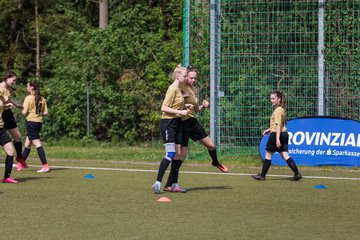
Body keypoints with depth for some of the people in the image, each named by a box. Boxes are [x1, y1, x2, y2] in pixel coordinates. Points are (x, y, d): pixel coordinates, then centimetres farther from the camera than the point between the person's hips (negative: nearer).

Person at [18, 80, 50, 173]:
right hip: (39, 122, 7)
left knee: (37, 144, -8)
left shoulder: (28, 98, -12)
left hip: (31, 122, -7)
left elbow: (24, 112, -15)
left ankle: (45, 166, -14)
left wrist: (21, 109, 5)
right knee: (27, 145, 18)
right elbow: (45, 112, 3)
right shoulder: (42, 99, 5)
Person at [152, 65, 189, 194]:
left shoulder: (178, 89, 15)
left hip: (177, 123, 9)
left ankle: (173, 184, 10)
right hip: (168, 123, -9)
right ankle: (158, 182, -15)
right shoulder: (172, 89, -13)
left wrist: (184, 107, 10)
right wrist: (180, 112, -19)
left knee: (178, 155, 6)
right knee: (170, 154, -16)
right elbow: (164, 108, -18)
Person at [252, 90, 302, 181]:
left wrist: (277, 139, -24)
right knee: (285, 155, 4)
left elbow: (278, 125, -21)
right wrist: (269, 129, 28)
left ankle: (262, 175, 13)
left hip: (276, 134, -9)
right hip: (284, 134, 9)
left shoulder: (278, 110, -15)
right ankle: (297, 173, -5)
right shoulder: (282, 109, 14)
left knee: (268, 154, 4)